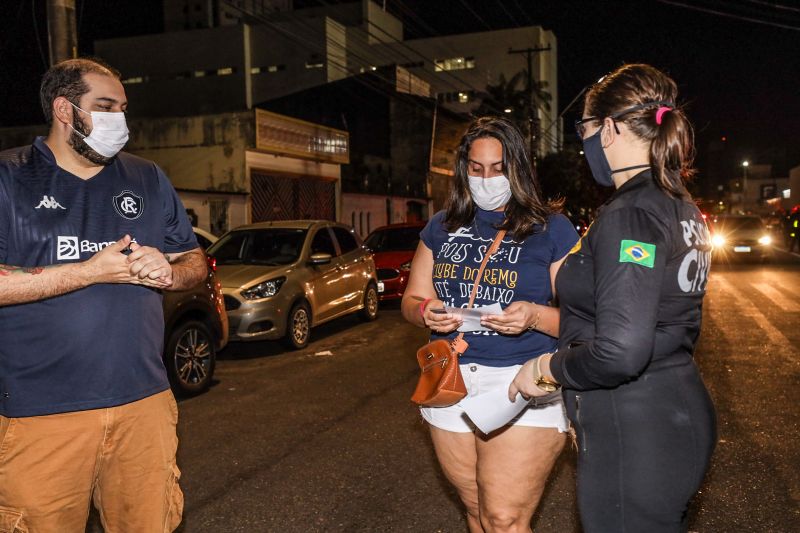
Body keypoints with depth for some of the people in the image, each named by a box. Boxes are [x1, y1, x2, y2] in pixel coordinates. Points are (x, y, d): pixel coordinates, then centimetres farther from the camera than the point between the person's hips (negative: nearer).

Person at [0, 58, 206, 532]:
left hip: (144, 401, 3)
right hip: (41, 413, -3)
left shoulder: (149, 180, 13)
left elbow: (195, 262, 16)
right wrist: (93, 271, -15)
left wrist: (169, 272, -7)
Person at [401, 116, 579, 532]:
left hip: (523, 385, -4)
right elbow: (411, 299, 14)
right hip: (450, 383, 4)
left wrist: (535, 316, -23)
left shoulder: (552, 229, -2)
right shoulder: (441, 227, 10)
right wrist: (426, 312, -9)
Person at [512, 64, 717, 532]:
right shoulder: (682, 208, 9)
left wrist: (547, 366, -12)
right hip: (679, 417, 10)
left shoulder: (629, 215, -21)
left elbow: (619, 352, -29)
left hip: (634, 436, -10)